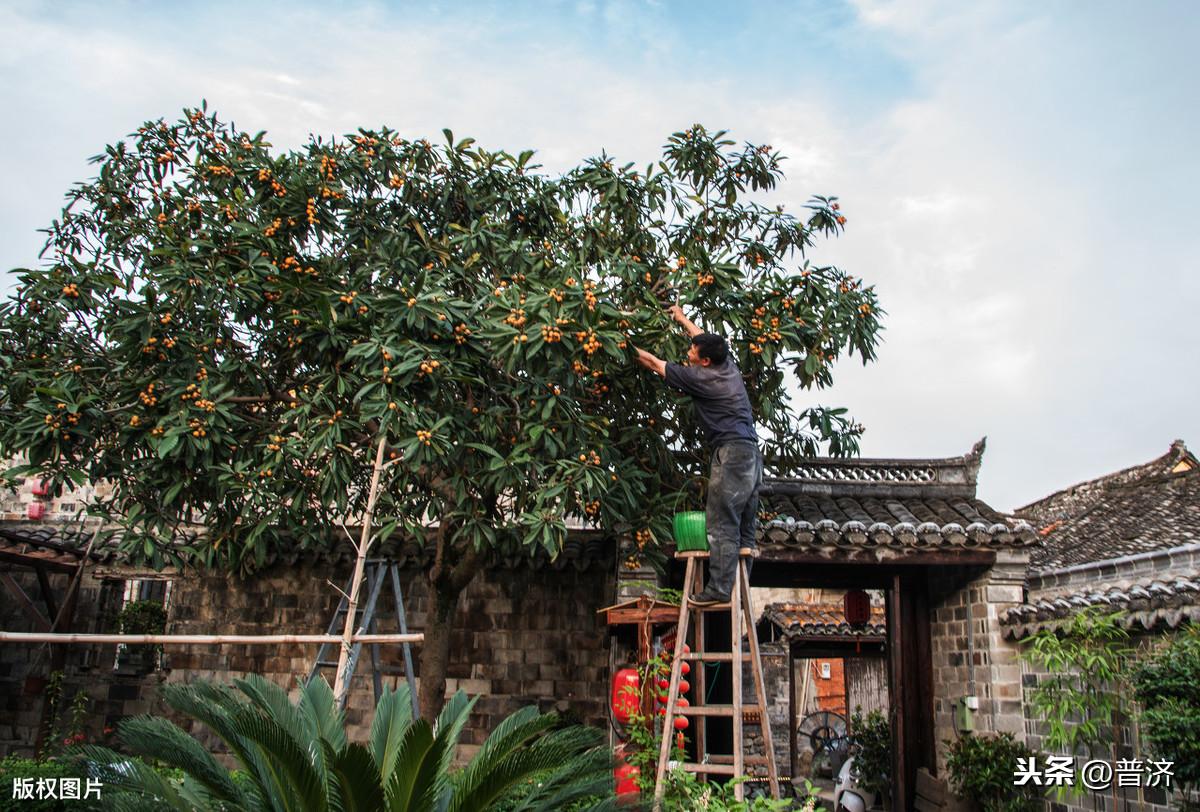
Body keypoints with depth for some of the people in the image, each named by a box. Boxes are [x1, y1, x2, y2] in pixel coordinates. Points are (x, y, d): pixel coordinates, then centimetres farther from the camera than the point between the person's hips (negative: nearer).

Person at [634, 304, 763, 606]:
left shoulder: (701, 377, -6)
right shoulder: (729, 367, 14)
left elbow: (653, 362, 4)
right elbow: (707, 341, 35)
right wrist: (683, 319, 48)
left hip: (730, 451, -9)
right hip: (752, 452, 9)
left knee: (722, 524, -9)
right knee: (745, 527, 8)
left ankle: (719, 589, -11)